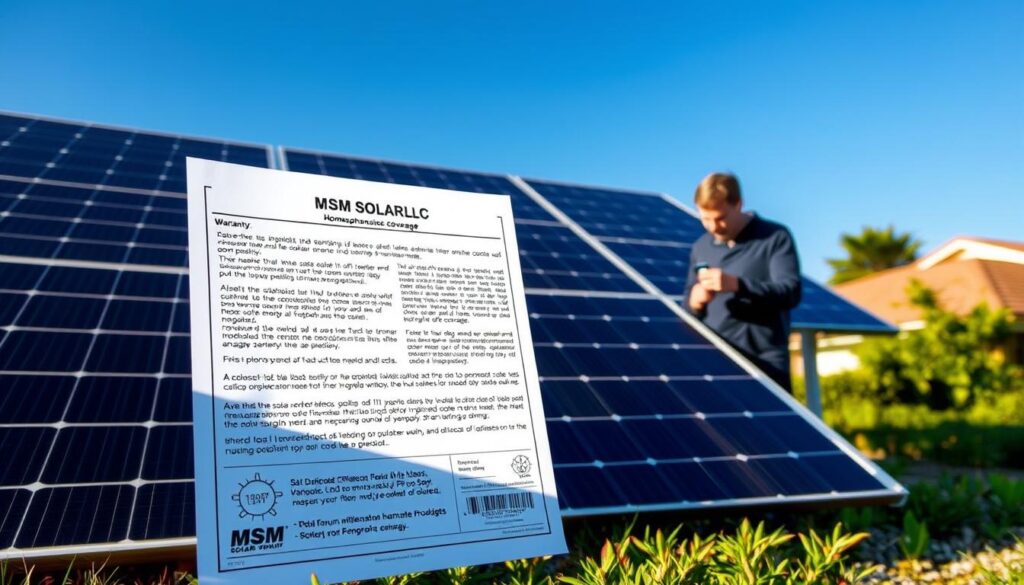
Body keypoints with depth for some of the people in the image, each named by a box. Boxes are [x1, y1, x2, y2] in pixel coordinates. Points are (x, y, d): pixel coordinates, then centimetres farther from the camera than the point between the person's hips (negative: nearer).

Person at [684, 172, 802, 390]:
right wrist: (694, 302, -8)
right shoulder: (700, 247, 12)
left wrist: (737, 285, -26)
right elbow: (690, 302, 17)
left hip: (765, 362, -4)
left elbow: (791, 291, -13)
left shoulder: (775, 237, -2)